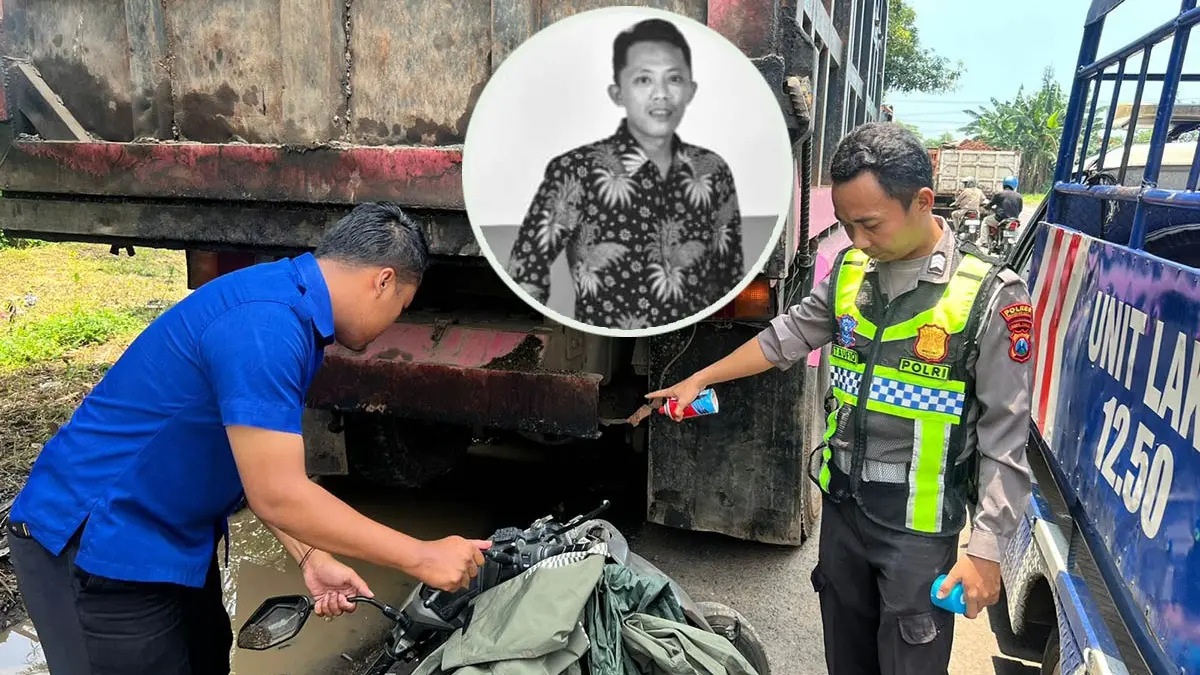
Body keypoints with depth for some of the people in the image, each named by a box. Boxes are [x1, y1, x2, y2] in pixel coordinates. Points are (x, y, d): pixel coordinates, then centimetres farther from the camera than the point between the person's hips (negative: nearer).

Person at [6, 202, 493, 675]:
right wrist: (421, 558, -23)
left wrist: (311, 559, 0)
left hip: (169, 535, 9)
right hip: (97, 545, -9)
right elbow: (277, 494, -29)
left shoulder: (291, 305, 2)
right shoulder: (265, 324, -29)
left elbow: (260, 462, 6)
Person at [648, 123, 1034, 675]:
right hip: (841, 503, 6)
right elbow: (788, 336, 14)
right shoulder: (849, 271, 1)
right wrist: (701, 379, 17)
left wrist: (985, 549, -13)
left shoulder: (990, 296, -15)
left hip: (918, 525, -5)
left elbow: (1004, 440, -13)